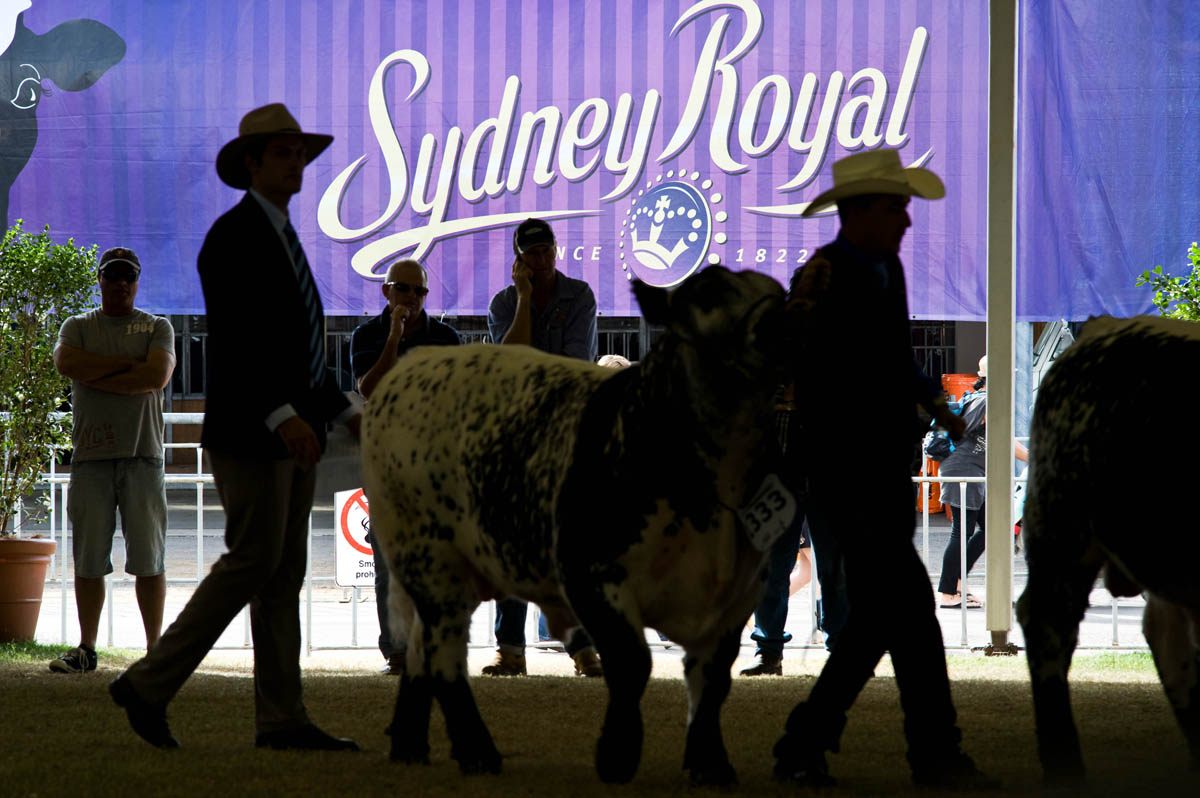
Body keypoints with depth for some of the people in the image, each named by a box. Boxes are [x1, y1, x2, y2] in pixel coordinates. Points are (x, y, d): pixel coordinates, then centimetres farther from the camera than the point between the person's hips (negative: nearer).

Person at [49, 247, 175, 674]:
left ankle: (155, 647, 1)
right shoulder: (78, 327, 14)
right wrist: (128, 362, -7)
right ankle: (86, 649, 5)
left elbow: (157, 376, -8)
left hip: (142, 455, -1)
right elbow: (67, 363, -8)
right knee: (89, 560, 0)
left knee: (148, 560, -3)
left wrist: (95, 376, -6)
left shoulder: (157, 328, 11)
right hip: (91, 457, 1)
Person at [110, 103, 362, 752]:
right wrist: (283, 416, -29)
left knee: (284, 571, 6)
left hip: (290, 432, 9)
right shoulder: (233, 236, -11)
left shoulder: (283, 238, 19)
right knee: (253, 562, -11)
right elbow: (231, 341, -21)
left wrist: (346, 412, 16)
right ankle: (149, 684, -4)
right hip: (247, 432, -9)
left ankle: (281, 720, 5)